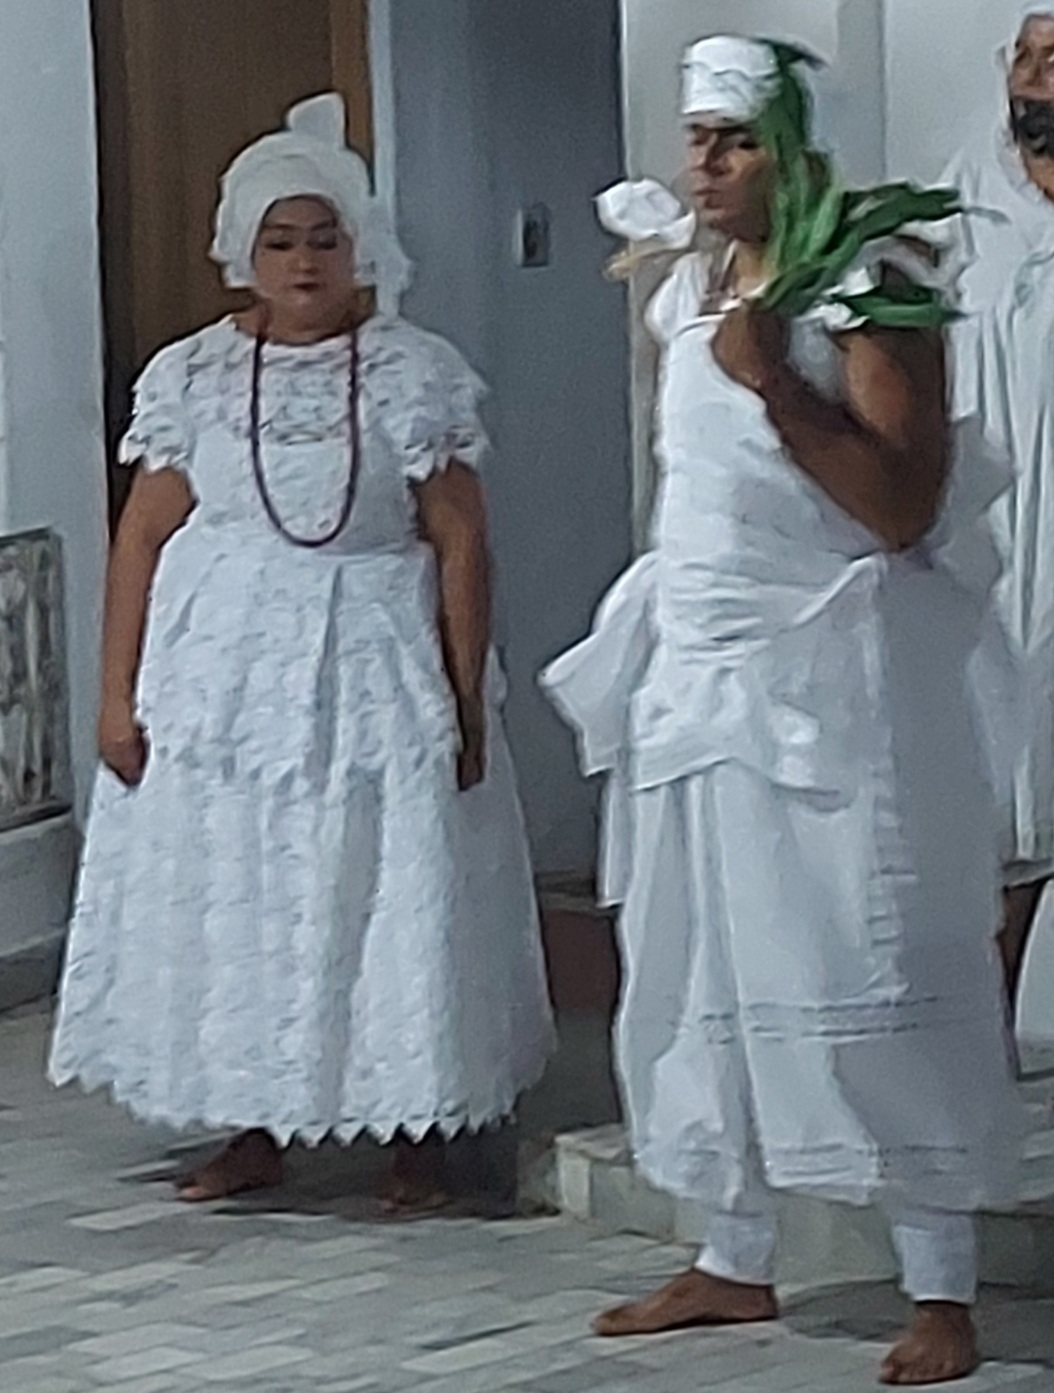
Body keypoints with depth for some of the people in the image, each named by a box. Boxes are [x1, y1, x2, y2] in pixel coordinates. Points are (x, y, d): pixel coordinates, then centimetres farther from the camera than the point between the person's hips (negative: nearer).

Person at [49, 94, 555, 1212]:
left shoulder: (418, 375, -5)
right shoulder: (189, 377, 1)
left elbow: (460, 546, -4)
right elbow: (144, 538, 2)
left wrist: (466, 700, -8)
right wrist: (119, 693, -2)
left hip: (375, 671, -2)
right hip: (222, 670, 2)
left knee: (396, 895, 1)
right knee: (226, 897, 6)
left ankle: (415, 1137, 13)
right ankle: (252, 1130, 20)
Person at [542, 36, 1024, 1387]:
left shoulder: (865, 287, -12)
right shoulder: (688, 293, 11)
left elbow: (906, 507, -18)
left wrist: (774, 383, -25)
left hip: (831, 679, -8)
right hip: (700, 672, 8)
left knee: (865, 976, -7)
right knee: (705, 970, 11)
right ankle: (736, 1262, 23)